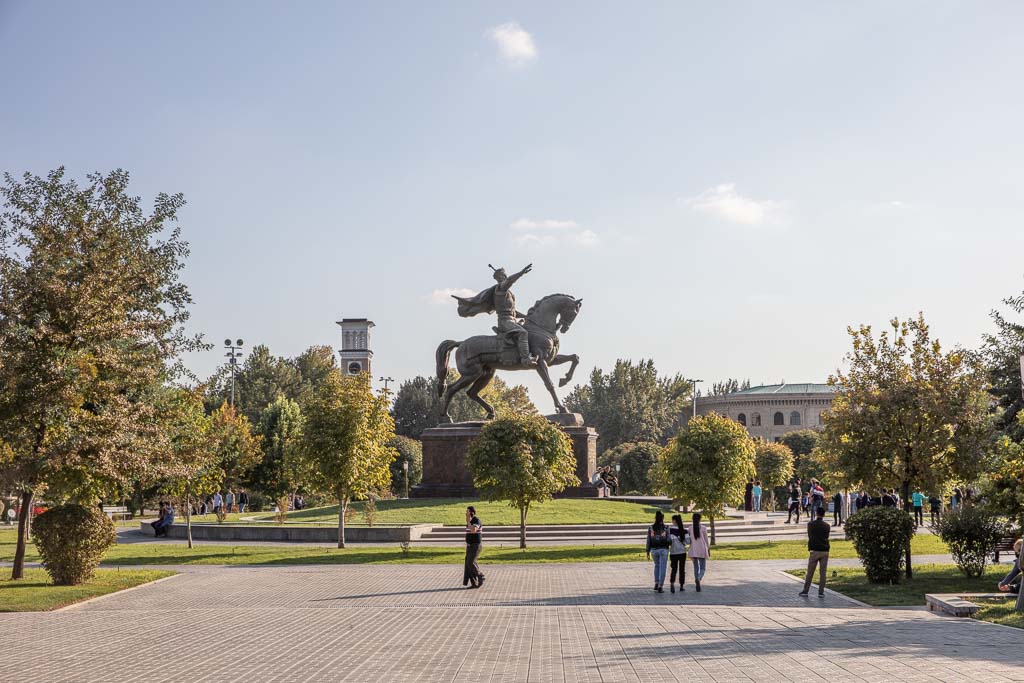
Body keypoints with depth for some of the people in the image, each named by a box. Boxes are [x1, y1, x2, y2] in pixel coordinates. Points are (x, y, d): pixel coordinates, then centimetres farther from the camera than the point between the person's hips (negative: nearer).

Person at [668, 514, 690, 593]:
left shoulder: (670, 529, -8)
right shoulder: (684, 530, -2)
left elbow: (669, 540, -14)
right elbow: (688, 541, -8)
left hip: (673, 552, -1)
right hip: (682, 551, 1)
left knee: (674, 569, 8)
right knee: (682, 569, 12)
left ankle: (672, 583, -14)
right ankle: (682, 586, 14)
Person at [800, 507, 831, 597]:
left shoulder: (811, 525, -5)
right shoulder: (827, 526, 3)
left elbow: (810, 537, 2)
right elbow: (826, 537, 12)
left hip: (814, 550, -2)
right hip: (825, 551, 2)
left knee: (810, 572, 5)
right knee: (822, 573, 5)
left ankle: (805, 591, 8)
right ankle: (821, 592, 5)